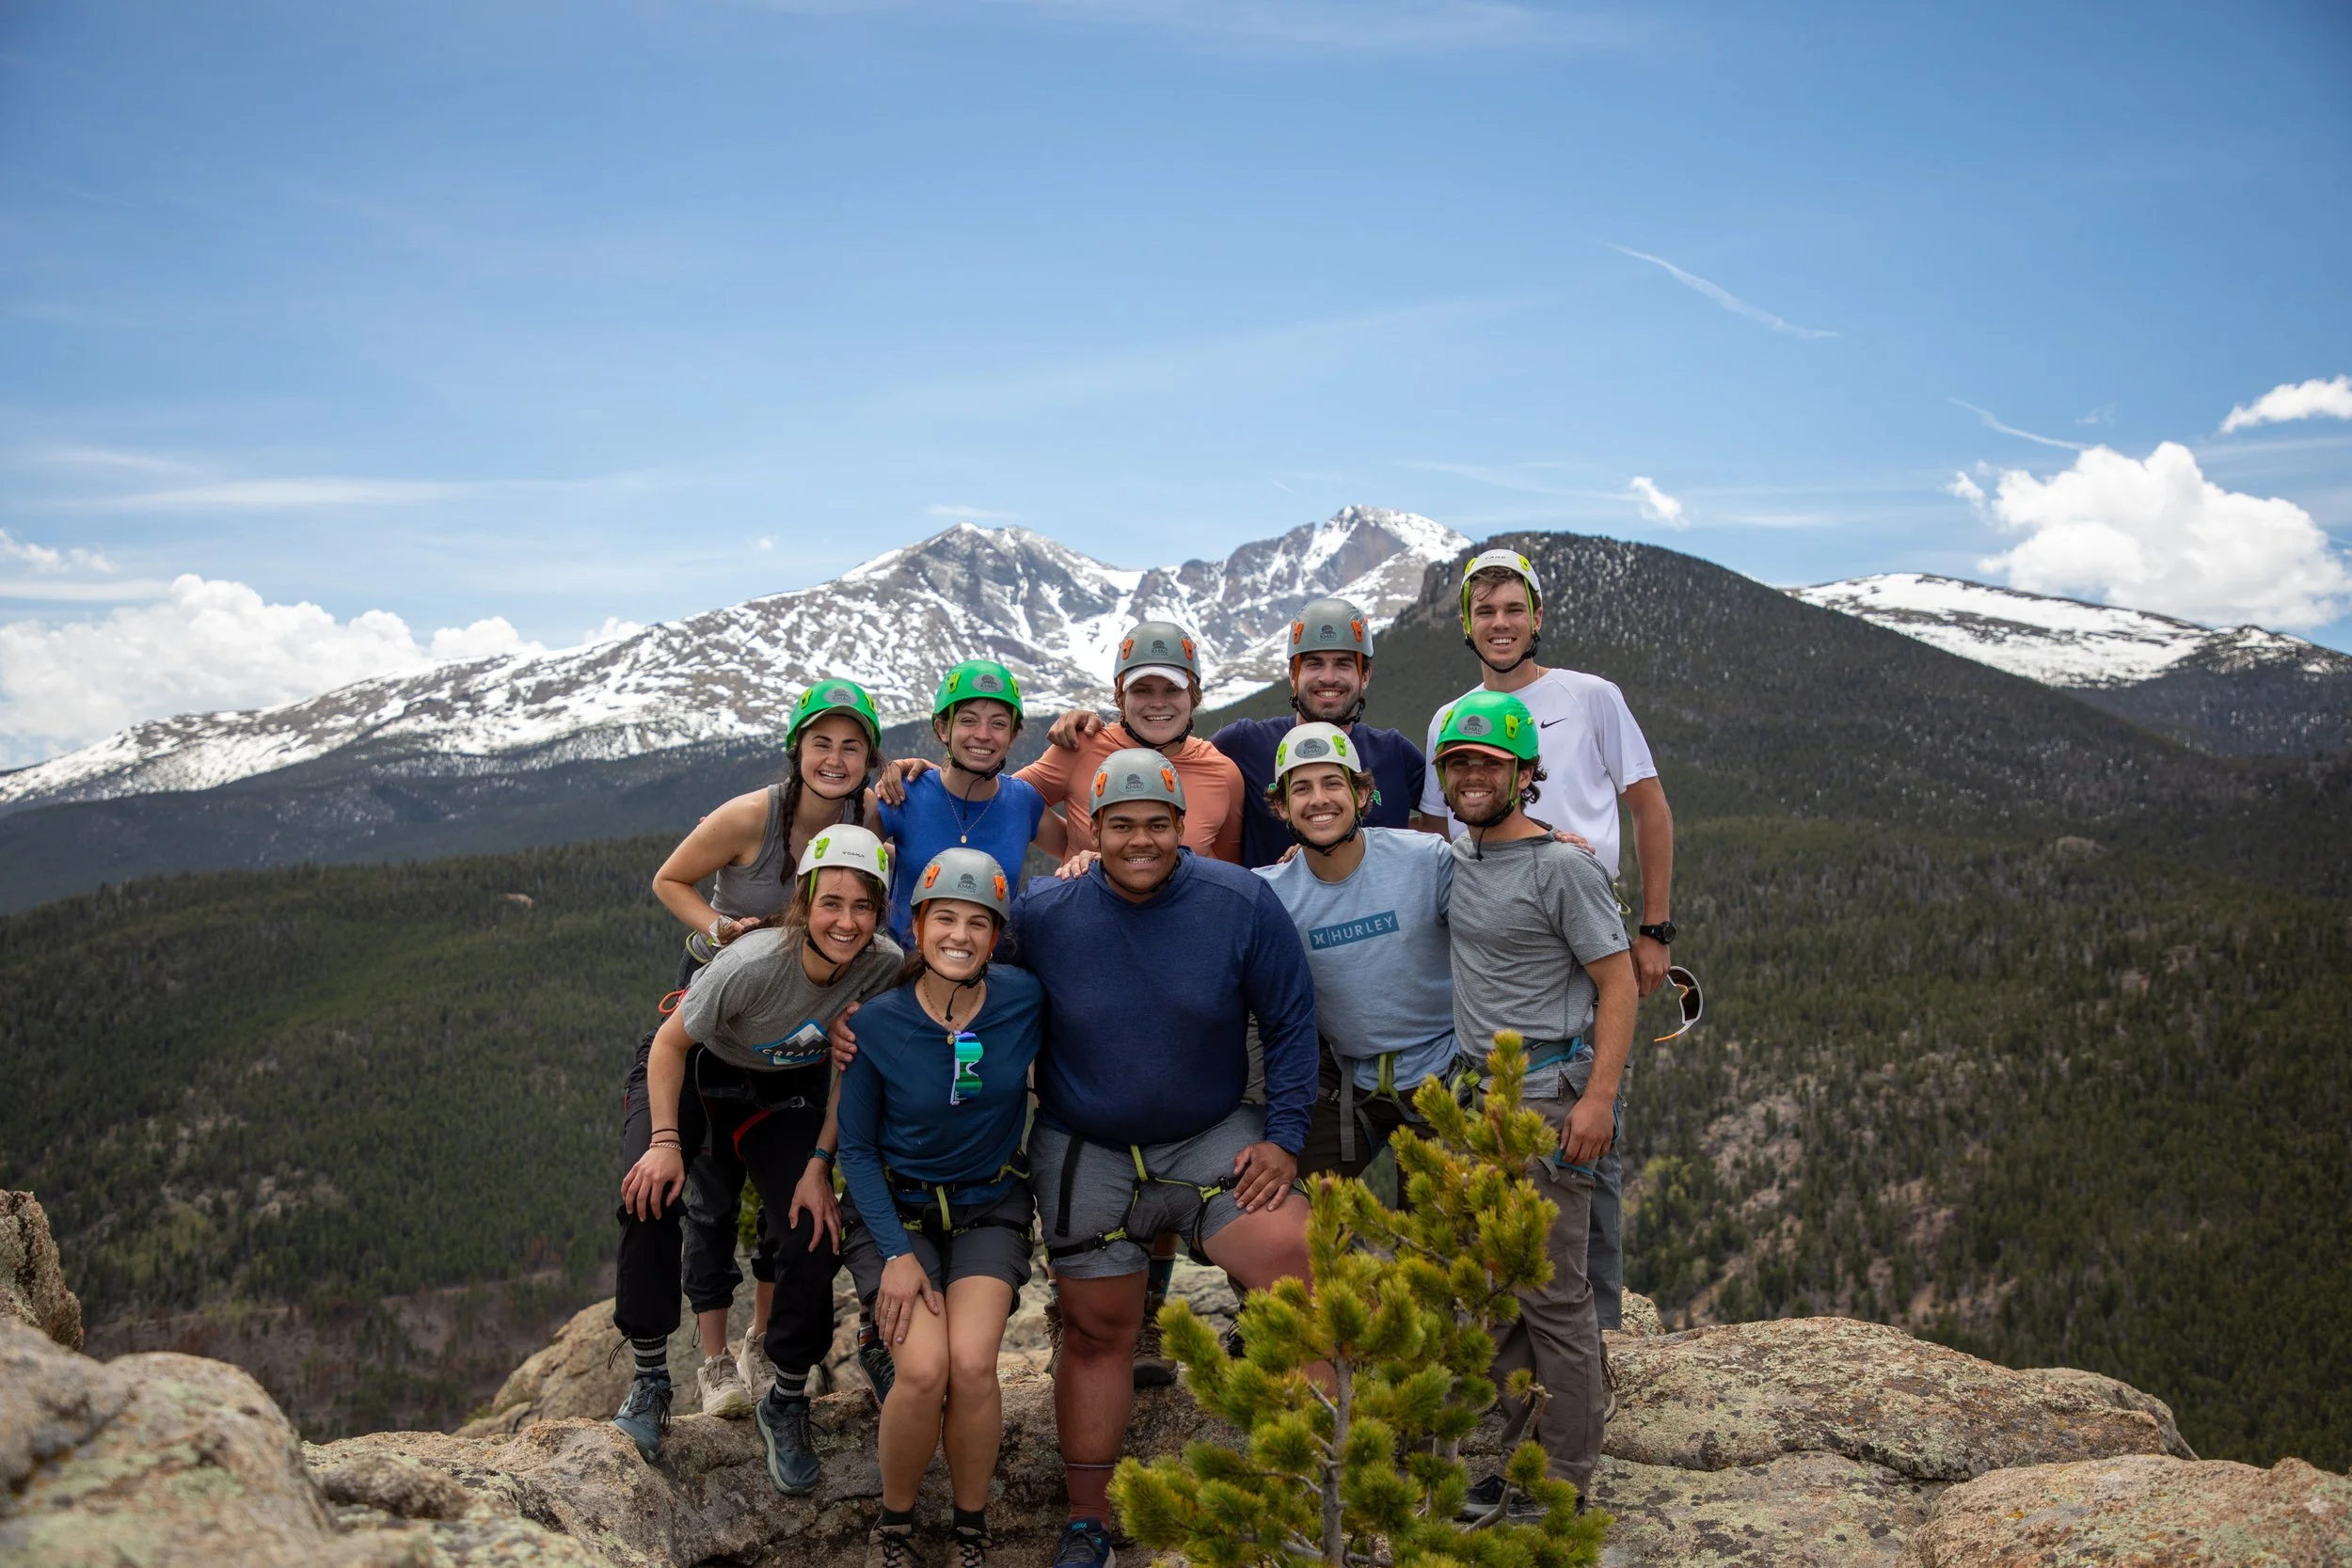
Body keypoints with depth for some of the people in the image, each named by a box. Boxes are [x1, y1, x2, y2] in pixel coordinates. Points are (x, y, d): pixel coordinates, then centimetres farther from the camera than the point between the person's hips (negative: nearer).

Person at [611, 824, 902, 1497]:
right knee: (649, 1192, -27)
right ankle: (650, 1378, -8)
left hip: (786, 1091, 2)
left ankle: (786, 1404, 7)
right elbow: (670, 1044, -20)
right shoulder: (754, 963, -35)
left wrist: (819, 1166, -16)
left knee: (815, 1237, -15)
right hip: (694, 1069, -2)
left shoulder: (885, 967, -25)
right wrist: (665, 1140, -28)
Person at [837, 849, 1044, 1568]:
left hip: (989, 1207, 1)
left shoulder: (1025, 1001, -14)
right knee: (923, 1369, -22)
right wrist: (896, 1253, -13)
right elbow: (857, 1148, -6)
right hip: (895, 1208, -1)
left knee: (973, 1365, -22)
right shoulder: (876, 1022, -15)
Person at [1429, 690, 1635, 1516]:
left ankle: (1566, 1487, 6)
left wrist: (1599, 1097, -20)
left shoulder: (1564, 867, -10)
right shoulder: (1453, 857, 12)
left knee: (1553, 1297, -3)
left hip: (1546, 1099, -8)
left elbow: (1618, 982, -11)